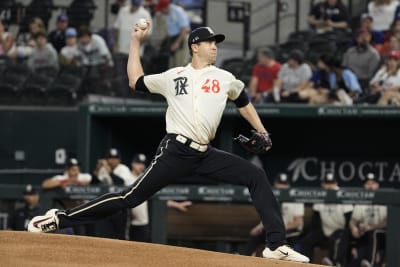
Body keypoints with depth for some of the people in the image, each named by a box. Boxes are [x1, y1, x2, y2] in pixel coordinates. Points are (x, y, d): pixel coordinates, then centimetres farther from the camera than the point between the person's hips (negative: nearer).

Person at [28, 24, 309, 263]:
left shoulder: (225, 79, 13)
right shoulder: (173, 76, 9)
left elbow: (243, 102, 30)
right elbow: (136, 81, 18)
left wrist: (262, 133, 26)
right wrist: (136, 42, 19)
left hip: (206, 155, 4)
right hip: (176, 152, -4)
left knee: (257, 177, -7)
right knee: (131, 197, -12)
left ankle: (277, 245, -8)